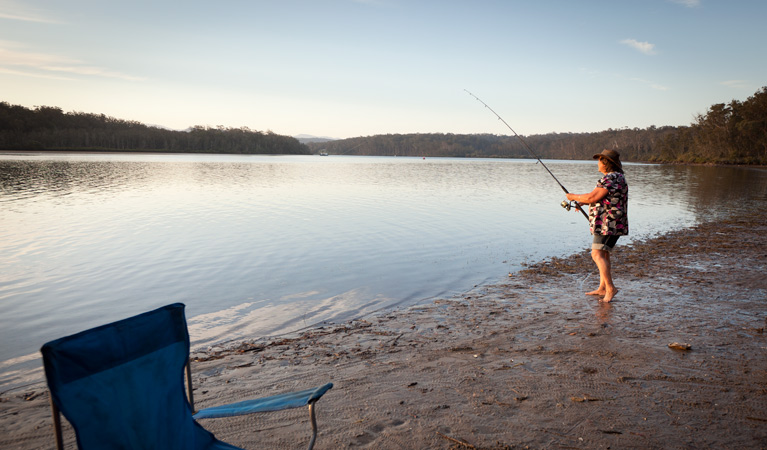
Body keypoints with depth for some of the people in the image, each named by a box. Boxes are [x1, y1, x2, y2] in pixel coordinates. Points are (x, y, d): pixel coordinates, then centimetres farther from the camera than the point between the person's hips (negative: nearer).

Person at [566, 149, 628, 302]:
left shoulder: (611, 178, -16)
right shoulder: (615, 177, 18)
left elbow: (592, 197, -20)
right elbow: (601, 199, 28)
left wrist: (574, 197, -5)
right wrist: (583, 202, 18)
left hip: (609, 224, -11)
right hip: (606, 224, 11)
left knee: (597, 254, -14)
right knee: (603, 254, 14)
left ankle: (610, 288, -12)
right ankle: (602, 288, 19)